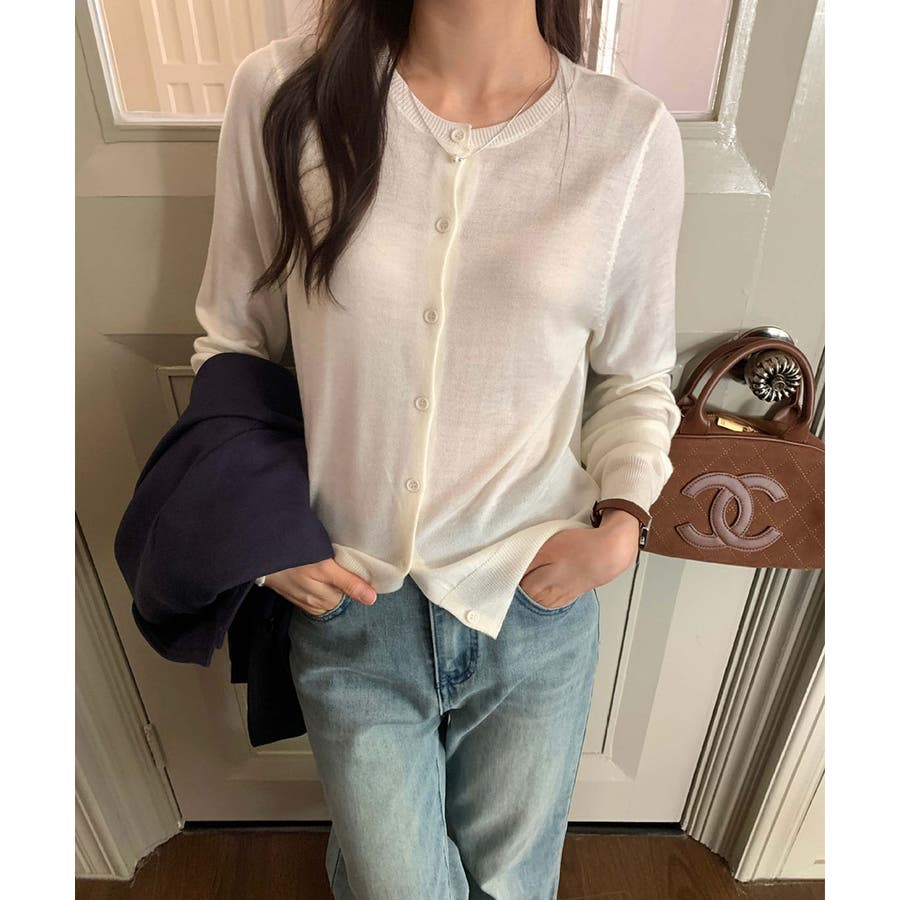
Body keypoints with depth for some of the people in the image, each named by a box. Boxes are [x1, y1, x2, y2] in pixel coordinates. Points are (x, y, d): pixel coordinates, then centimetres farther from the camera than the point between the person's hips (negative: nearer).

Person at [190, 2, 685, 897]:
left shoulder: (633, 135, -6)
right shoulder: (283, 93, -7)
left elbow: (635, 376, 4)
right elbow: (233, 341, 2)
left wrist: (622, 522, -11)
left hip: (538, 601, 2)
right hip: (349, 601, 0)